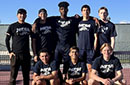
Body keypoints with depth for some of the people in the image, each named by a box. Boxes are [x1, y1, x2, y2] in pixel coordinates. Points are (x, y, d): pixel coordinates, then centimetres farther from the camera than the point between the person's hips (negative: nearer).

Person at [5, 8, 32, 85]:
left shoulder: (29, 26, 11)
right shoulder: (12, 26, 3)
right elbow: (7, 40, 5)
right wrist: (10, 52, -3)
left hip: (26, 54, 3)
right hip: (15, 54, -3)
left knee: (26, 76, 8)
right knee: (13, 76, -3)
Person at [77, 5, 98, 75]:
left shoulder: (92, 22, 4)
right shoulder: (79, 22, 13)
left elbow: (95, 37, 1)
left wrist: (94, 48, -5)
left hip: (90, 48, -3)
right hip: (80, 48, 3)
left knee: (89, 67, -3)